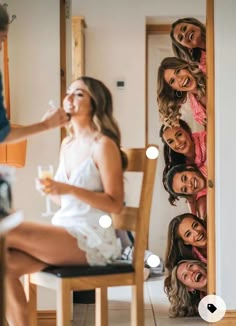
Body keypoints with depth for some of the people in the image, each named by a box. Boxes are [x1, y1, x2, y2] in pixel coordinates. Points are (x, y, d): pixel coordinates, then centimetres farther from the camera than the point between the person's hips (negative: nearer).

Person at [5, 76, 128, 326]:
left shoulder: (103, 145, -9)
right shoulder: (67, 143, 14)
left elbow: (115, 204, -13)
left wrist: (69, 189, -22)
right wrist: (51, 190, -2)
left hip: (92, 240, -7)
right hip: (64, 232, 7)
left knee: (8, 231, -20)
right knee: (6, 264, -17)